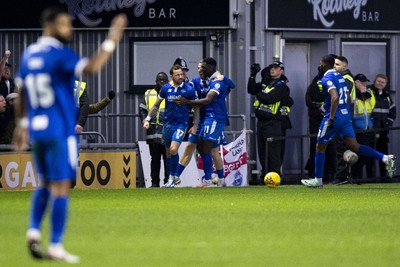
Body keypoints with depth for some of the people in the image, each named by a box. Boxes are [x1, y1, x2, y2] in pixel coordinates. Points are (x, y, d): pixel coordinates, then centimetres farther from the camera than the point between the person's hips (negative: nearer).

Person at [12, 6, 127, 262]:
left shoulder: (28, 55, 10)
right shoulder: (59, 54, -13)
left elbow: (22, 93, 18)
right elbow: (91, 68, -29)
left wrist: (22, 124, 27)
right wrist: (111, 41, -22)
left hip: (36, 129, 7)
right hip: (60, 131, -7)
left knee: (45, 183, 21)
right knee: (61, 187, -3)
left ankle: (34, 230, 3)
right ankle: (56, 247, -4)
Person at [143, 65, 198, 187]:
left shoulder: (189, 89, -7)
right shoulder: (165, 88, 0)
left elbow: (196, 107, 1)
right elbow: (156, 105, 12)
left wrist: (195, 125, -3)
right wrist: (148, 119, 7)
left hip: (181, 123, -4)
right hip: (167, 123, 4)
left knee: (173, 149, -19)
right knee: (168, 152, 9)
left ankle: (172, 177, -4)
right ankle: (174, 178, 23)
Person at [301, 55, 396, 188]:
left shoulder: (326, 79, -13)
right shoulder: (340, 77, 15)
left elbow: (335, 97, -28)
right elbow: (347, 97, 22)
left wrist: (331, 118, -26)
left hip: (334, 117, -8)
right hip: (346, 116, 8)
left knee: (320, 147, 8)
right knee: (353, 146, 1)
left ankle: (318, 180, 14)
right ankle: (385, 158, -14)